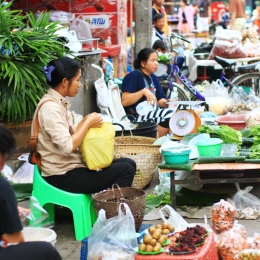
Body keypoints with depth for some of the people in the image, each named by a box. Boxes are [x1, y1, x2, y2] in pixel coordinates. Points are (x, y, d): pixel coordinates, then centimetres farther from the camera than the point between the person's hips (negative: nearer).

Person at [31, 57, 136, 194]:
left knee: (129, 163, 6)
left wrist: (86, 121, -3)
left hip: (72, 166, 10)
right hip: (62, 175, -10)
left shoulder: (59, 103, 10)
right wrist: (88, 123, -15)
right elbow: (67, 147, -27)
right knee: (125, 170, -14)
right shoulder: (50, 107, -20)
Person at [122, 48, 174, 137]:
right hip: (135, 116, -8)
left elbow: (159, 100, 17)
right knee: (169, 114, -25)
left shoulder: (152, 77, 18)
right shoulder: (133, 76, -7)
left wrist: (167, 102, -6)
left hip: (150, 113, 8)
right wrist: (143, 91, -25)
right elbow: (124, 102, -18)